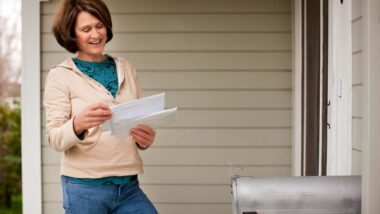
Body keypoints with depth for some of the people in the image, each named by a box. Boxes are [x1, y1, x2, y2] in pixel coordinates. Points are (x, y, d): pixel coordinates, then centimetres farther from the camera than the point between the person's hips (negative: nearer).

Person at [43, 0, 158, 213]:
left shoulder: (126, 69, 10)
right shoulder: (60, 76, -2)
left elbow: (142, 119, 14)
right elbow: (55, 139, -6)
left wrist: (146, 139, -9)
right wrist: (78, 124, -27)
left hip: (129, 187, 4)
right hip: (85, 188, -3)